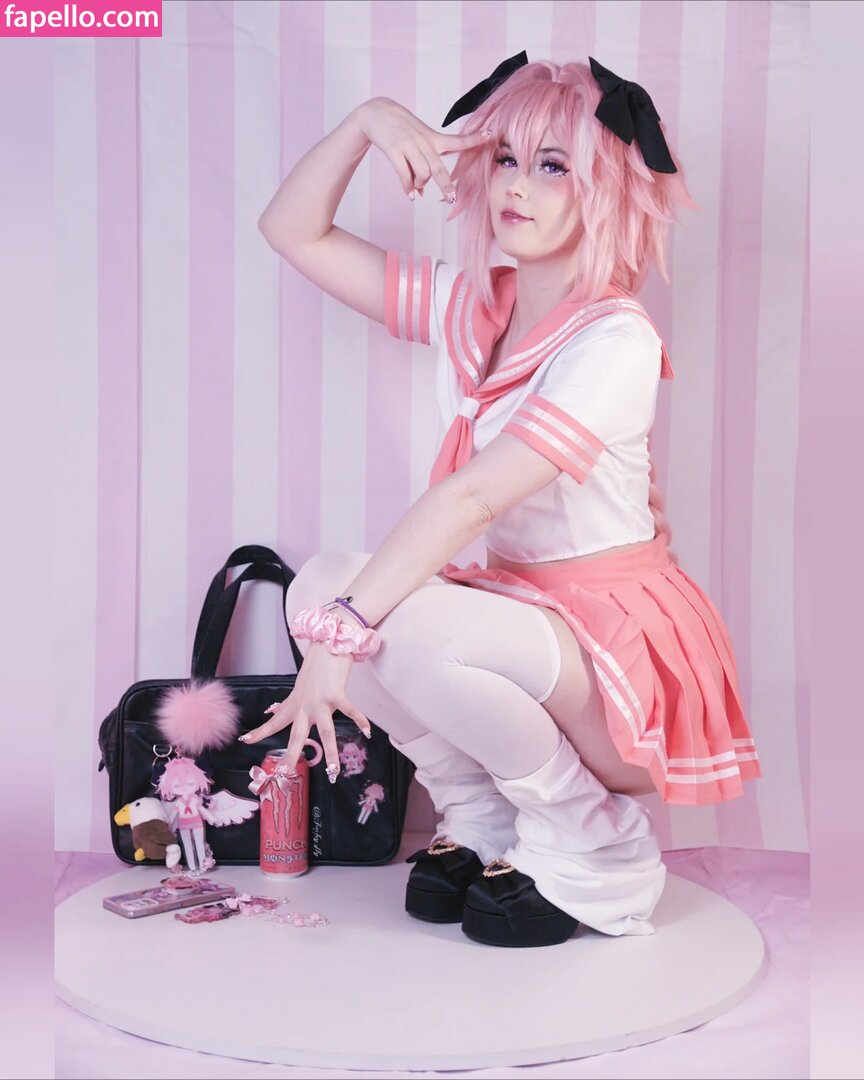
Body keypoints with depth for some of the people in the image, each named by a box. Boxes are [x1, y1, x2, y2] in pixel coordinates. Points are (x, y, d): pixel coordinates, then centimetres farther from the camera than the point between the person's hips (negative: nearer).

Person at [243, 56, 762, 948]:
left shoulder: (615, 341, -18)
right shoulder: (469, 306, 4)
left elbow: (471, 497, -27)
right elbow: (293, 233, 9)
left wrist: (342, 638, -31)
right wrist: (369, 120, -5)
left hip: (620, 643, -7)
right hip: (520, 606, 7)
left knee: (410, 629, -32)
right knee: (322, 581, -14)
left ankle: (598, 858, -7)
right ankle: (490, 831, 3)